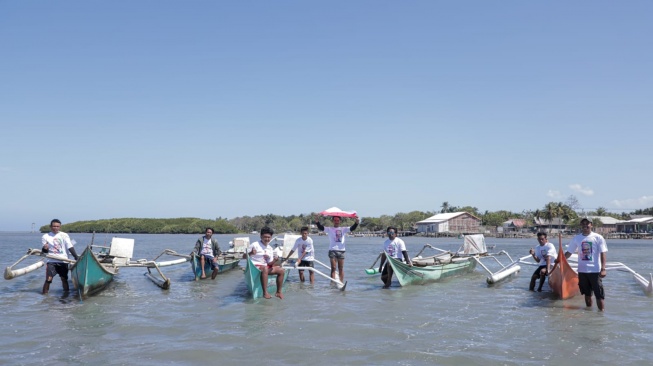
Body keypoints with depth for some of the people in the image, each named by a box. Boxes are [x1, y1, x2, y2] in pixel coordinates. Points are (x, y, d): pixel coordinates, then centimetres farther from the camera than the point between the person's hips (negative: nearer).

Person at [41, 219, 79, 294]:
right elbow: (44, 251, 6)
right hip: (52, 261, 0)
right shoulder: (45, 237, 4)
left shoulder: (64, 235, 3)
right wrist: (44, 249, -18)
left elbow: (70, 247, -1)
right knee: (48, 279, -10)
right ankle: (44, 294, -1)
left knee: (64, 278, 5)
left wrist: (76, 257, -10)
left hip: (63, 261, 1)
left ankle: (67, 293, 15)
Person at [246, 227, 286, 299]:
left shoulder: (270, 249, 11)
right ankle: (265, 293, -35)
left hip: (266, 267, 8)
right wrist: (251, 253, -31)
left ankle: (278, 292, 6)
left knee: (281, 270, -2)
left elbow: (269, 263, 10)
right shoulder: (254, 245, -9)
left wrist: (274, 260, -12)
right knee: (265, 269, -39)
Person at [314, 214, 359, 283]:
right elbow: (321, 228, -8)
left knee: (341, 268, 7)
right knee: (333, 268, -1)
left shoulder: (343, 229, 11)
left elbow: (352, 228, 1)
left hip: (341, 251, 2)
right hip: (332, 250, -2)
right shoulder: (329, 229, 6)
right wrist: (317, 222, -28)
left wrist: (356, 223, -18)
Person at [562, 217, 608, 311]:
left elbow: (603, 253, -7)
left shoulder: (598, 237, -4)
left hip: (595, 270, -4)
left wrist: (603, 269, -16)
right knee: (587, 294, 14)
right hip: (582, 271, 4)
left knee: (599, 294, -3)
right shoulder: (576, 238, 6)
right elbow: (569, 252, 11)